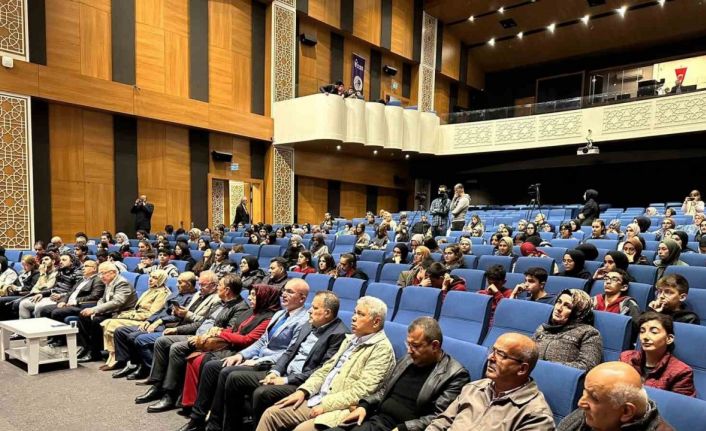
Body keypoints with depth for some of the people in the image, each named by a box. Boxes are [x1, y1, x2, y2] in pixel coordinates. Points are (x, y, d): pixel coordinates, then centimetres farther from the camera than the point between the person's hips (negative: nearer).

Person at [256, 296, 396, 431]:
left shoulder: (382, 349, -10)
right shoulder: (351, 339, 16)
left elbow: (362, 391, -18)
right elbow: (326, 369, 16)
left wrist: (326, 405, -18)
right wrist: (303, 390, 2)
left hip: (341, 409, -8)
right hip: (317, 400, 8)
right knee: (271, 414, -1)